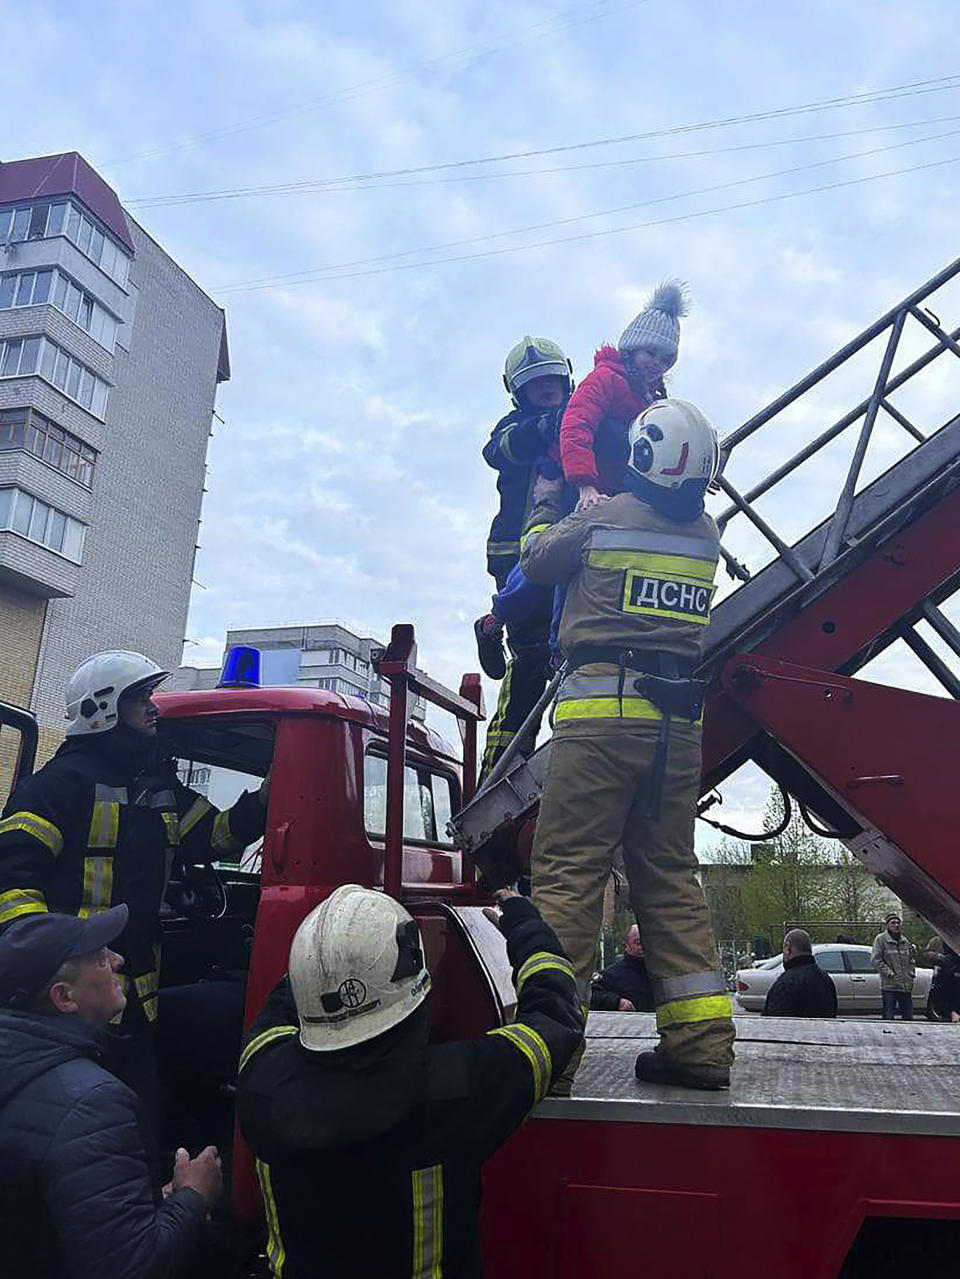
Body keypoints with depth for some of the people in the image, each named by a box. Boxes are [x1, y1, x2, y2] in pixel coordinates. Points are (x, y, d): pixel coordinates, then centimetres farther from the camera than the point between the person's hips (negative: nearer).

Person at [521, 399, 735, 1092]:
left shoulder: (603, 518, 1)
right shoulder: (707, 534, 12)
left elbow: (536, 562, 17)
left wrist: (567, 514, 37)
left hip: (602, 707, -5)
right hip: (679, 721, 5)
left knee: (567, 872, -5)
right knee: (671, 877, 10)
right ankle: (701, 1042, 11)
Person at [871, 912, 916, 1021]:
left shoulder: (905, 941, 15)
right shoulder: (880, 939, -2)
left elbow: (912, 960, 26)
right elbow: (876, 959, -8)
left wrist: (911, 974, 11)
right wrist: (890, 974, -13)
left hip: (906, 987, 5)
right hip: (889, 986, -5)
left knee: (908, 1017, 9)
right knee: (888, 1017, -4)